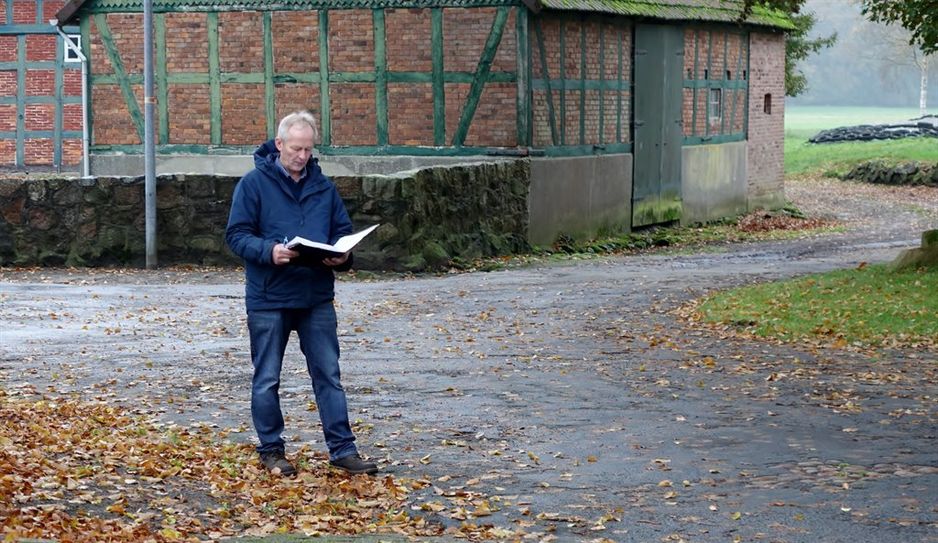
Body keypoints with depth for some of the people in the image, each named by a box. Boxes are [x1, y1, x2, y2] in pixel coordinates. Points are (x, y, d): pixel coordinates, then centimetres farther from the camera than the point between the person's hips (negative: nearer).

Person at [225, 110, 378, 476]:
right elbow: (236, 235, -7)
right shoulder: (254, 183, -5)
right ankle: (271, 449, 19)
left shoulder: (323, 186, 9)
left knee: (328, 375, 5)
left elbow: (342, 231, 14)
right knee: (267, 380, 6)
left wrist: (342, 256, -8)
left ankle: (342, 449, 10)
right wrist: (269, 251, -25)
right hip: (268, 298, -3)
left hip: (317, 298, 4)